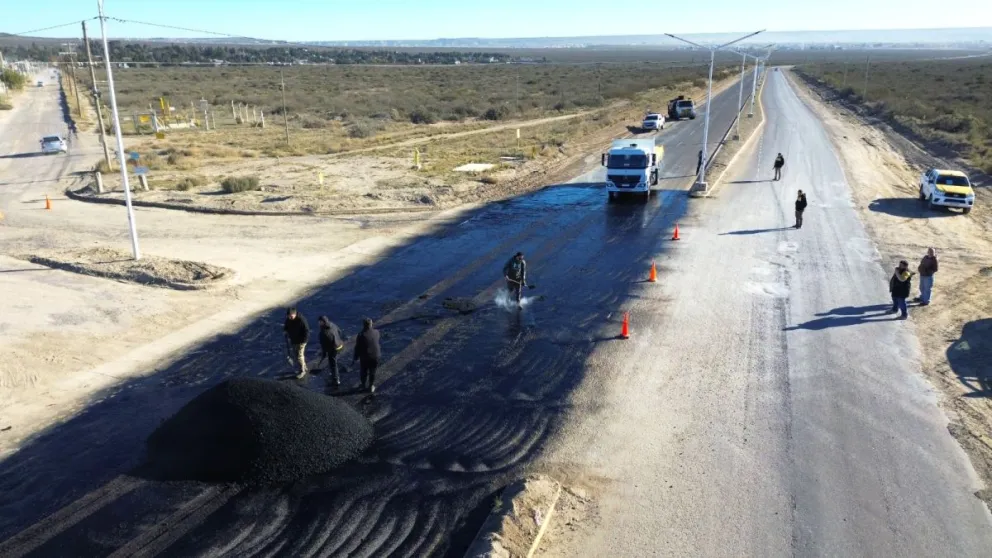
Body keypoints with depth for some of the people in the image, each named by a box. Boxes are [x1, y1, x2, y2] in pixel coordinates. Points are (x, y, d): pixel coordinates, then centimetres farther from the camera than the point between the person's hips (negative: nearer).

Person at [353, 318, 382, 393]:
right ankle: (371, 386, 32)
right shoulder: (376, 332, -13)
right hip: (375, 356, 2)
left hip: (365, 357, -2)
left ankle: (363, 385, 40)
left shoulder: (361, 335, -24)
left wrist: (355, 358, -3)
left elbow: (358, 348, -15)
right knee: (372, 372, 19)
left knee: (364, 372, 21)